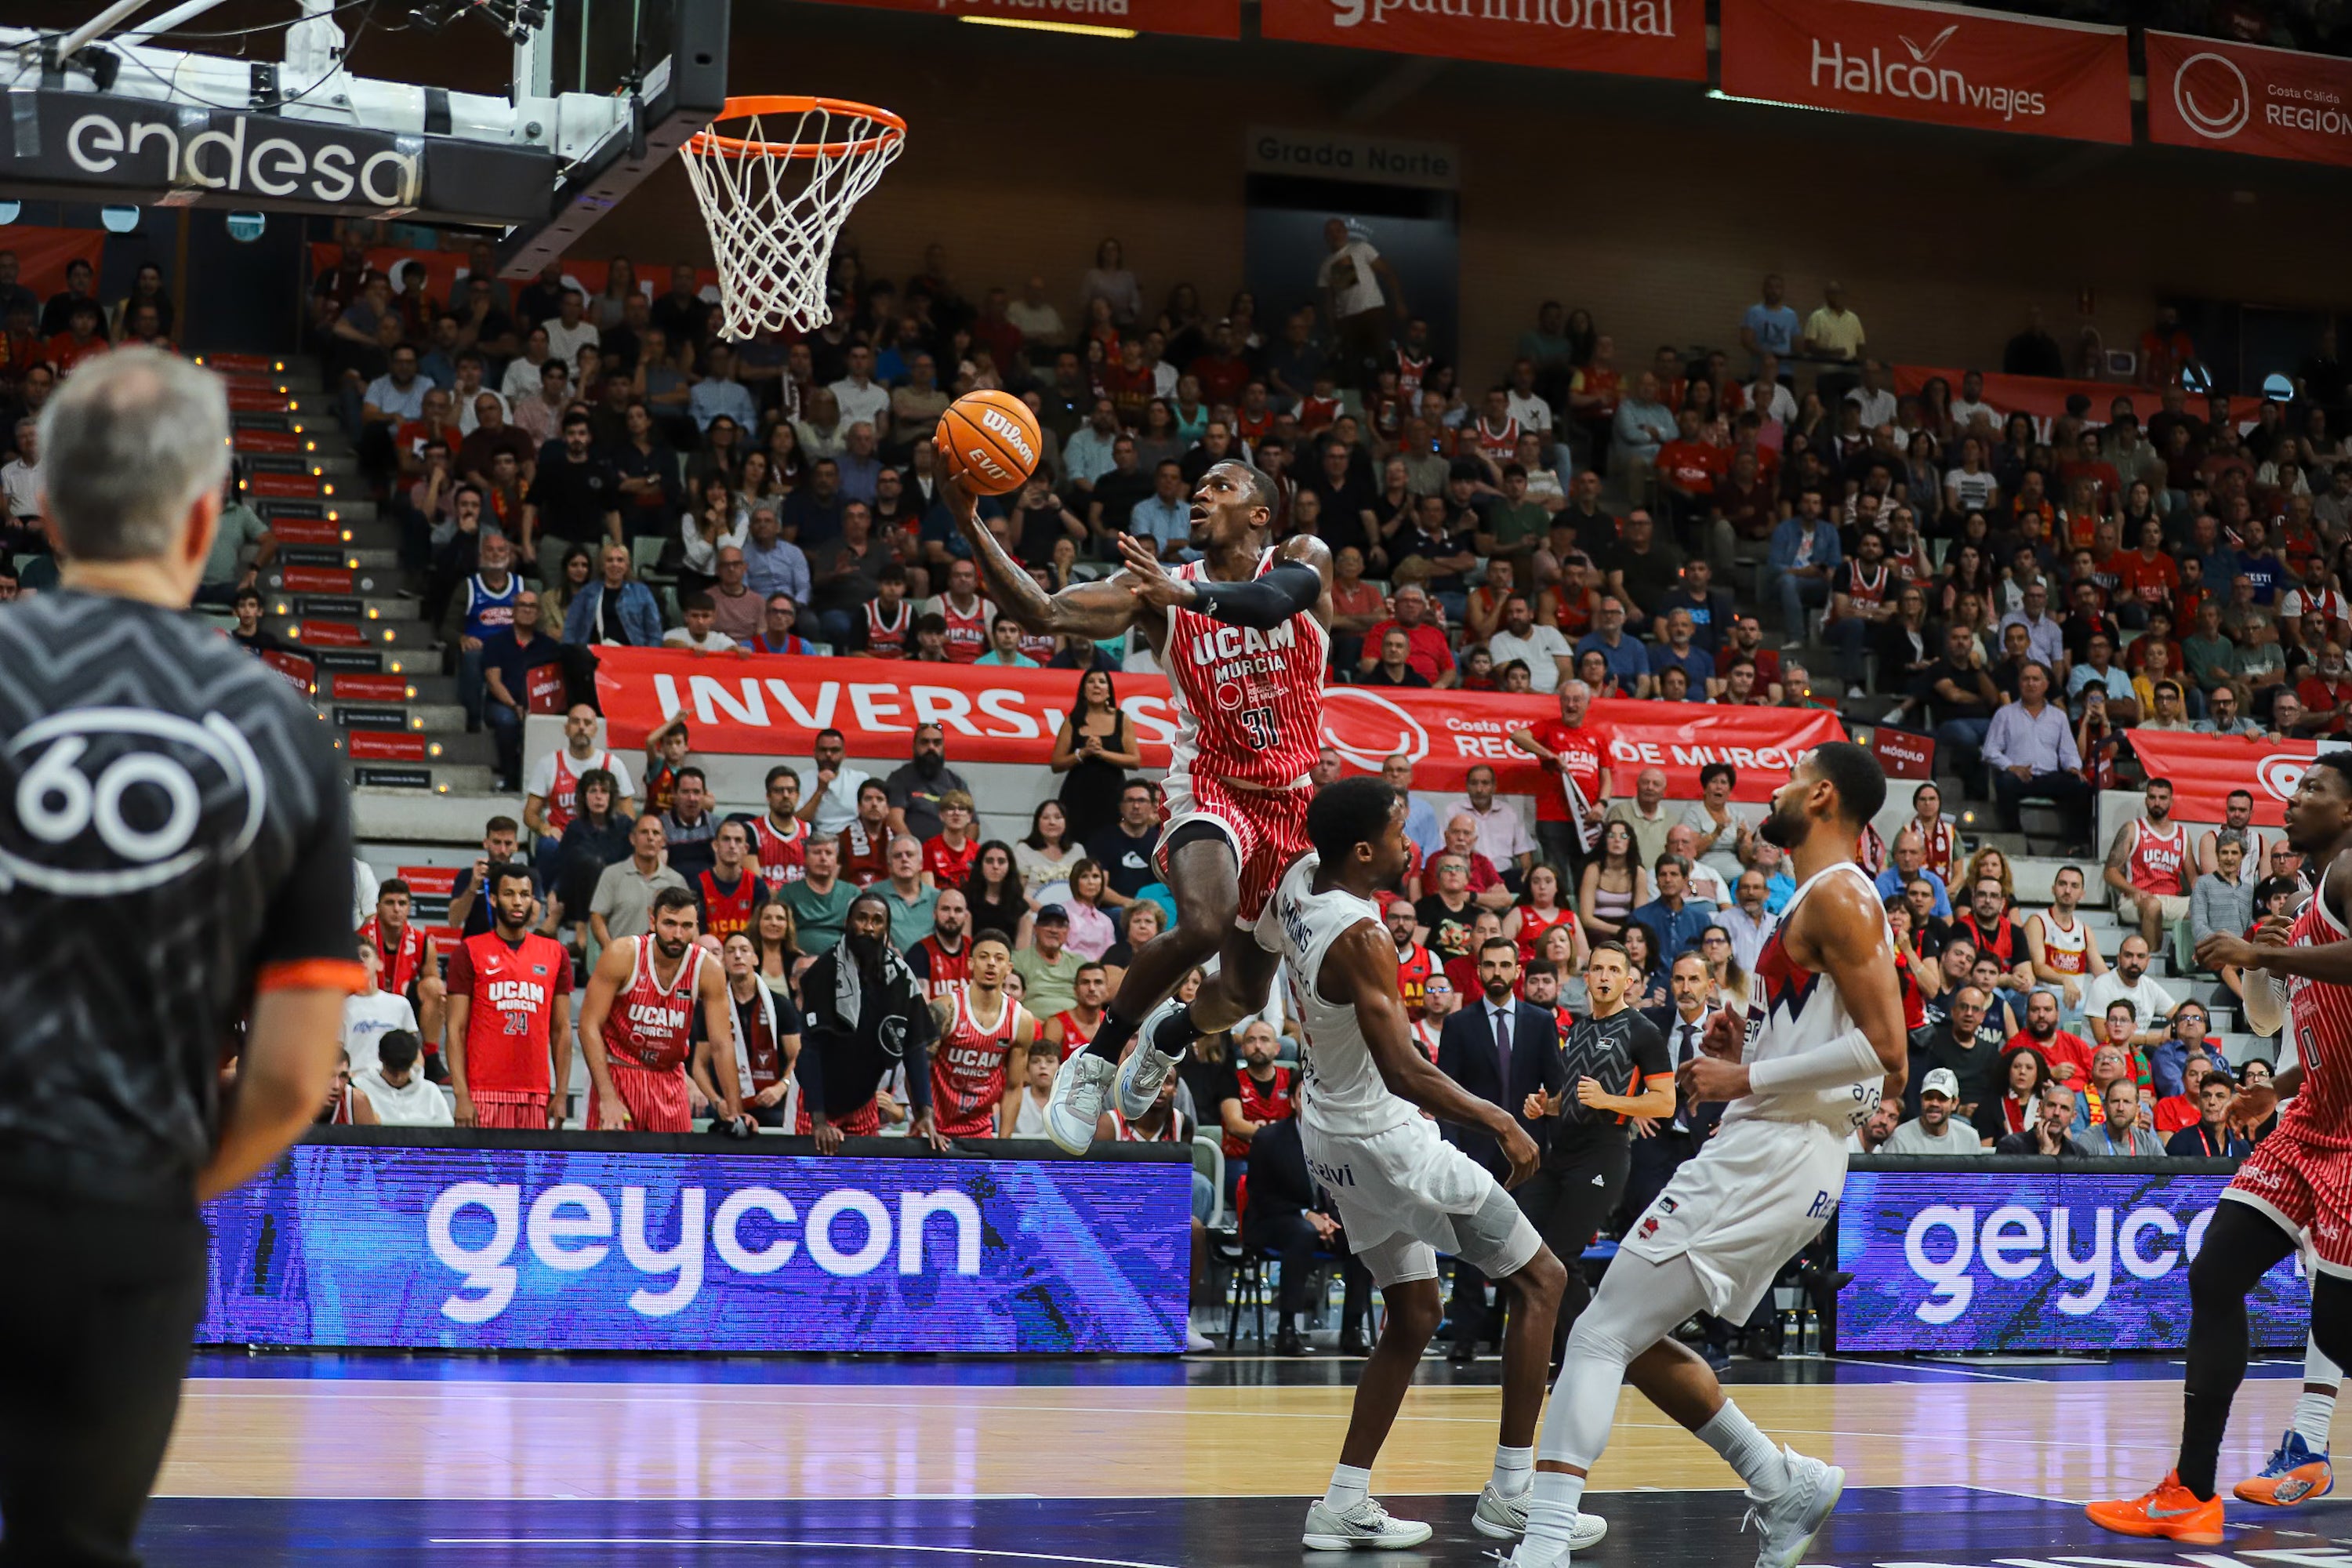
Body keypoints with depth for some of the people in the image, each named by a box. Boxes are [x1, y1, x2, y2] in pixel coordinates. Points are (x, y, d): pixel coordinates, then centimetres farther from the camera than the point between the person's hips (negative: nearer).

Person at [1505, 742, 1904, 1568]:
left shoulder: (1838, 896, -12)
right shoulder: (1819, 900, 19)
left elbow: (1885, 1047, -21)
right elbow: (1834, 1050, 27)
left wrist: (1746, 1079, -17)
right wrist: (1747, 1049, 12)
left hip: (1769, 1160, -10)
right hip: (1764, 1157, 10)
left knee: (1600, 1336, -13)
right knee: (1636, 1339, 18)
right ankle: (1786, 1484, 22)